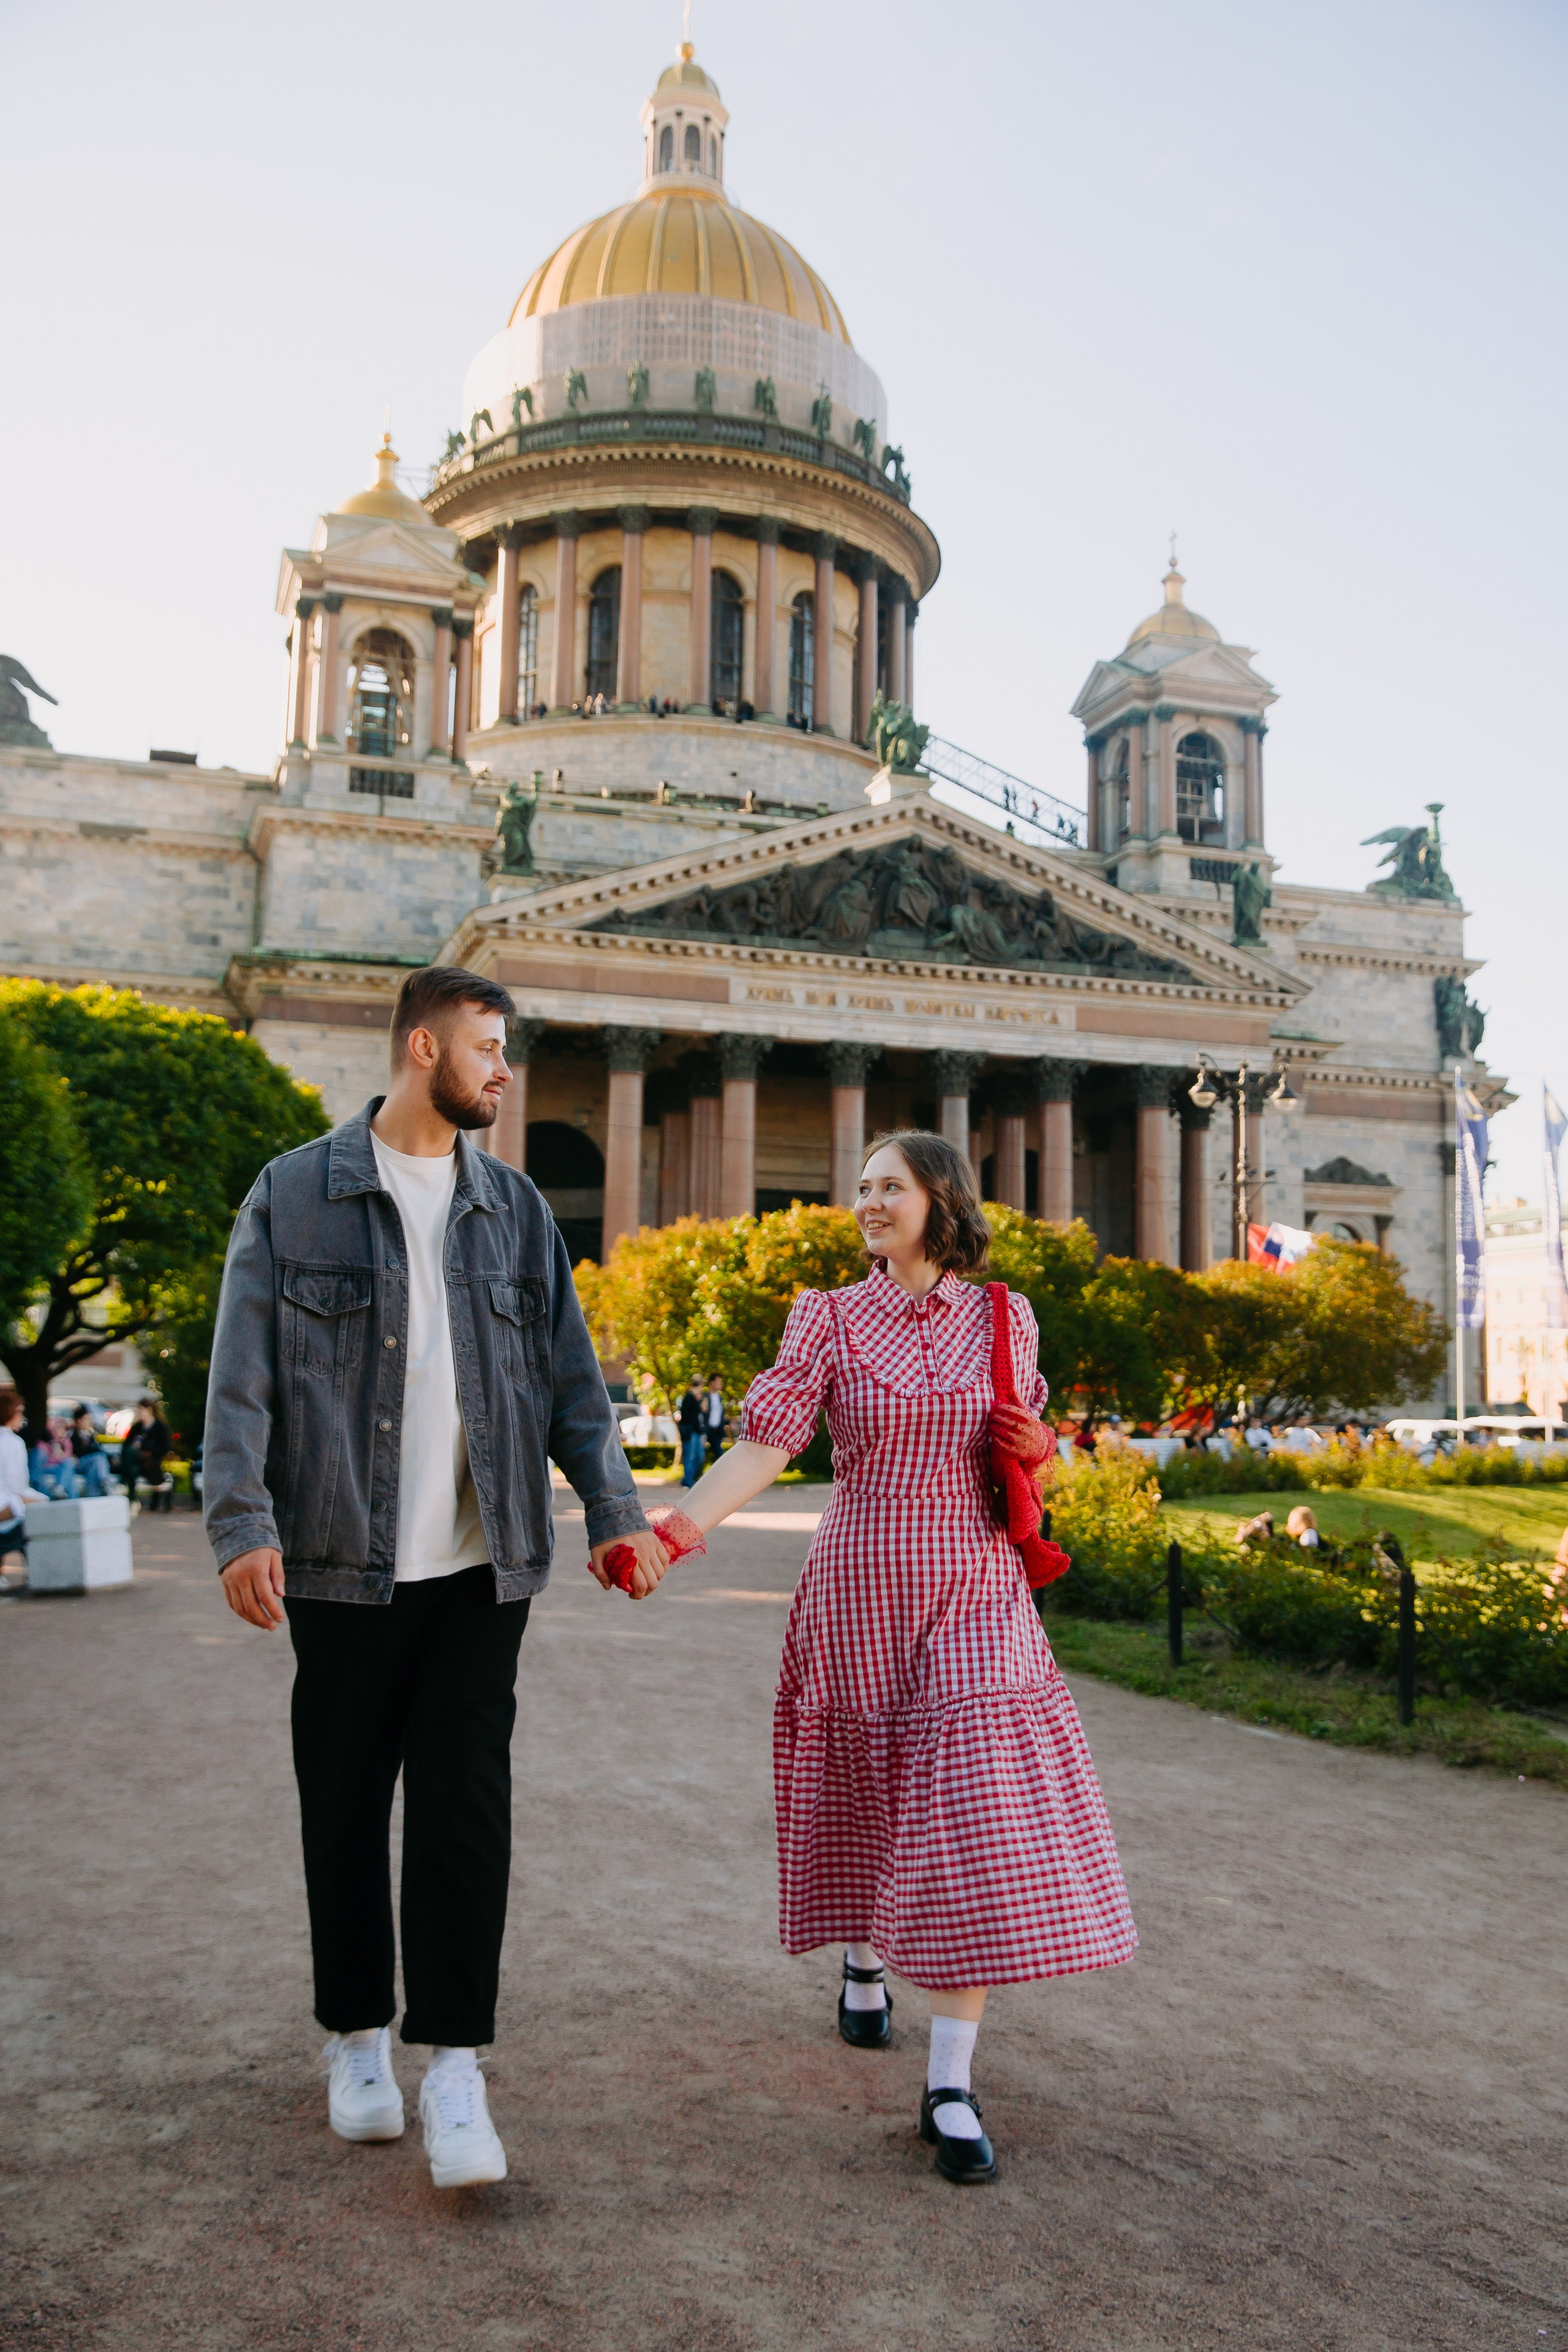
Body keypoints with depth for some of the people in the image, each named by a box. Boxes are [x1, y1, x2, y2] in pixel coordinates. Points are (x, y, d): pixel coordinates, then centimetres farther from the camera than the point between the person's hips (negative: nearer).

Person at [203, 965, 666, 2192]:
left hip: (480, 1568, 2)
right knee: (346, 1808, 9)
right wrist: (244, 1522, -14)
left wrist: (616, 1512, 0)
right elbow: (243, 1376, -3)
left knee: (466, 1806, -1)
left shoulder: (515, 1206, 10)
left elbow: (570, 1376, 10)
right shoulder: (294, 1194, 2)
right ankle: (358, 2040, 28)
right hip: (343, 1565, -1)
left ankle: (454, 2066, 10)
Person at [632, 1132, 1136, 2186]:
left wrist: (1036, 1451, -7)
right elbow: (767, 1441, -12)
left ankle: (952, 2086, 0)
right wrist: (673, 1527, -26)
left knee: (976, 1823, -8)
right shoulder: (831, 1320, -1)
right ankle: (864, 1963, 45)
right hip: (860, 1596, 0)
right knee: (866, 1800, 13)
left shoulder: (1005, 1319, 5)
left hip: (976, 1601, 1)